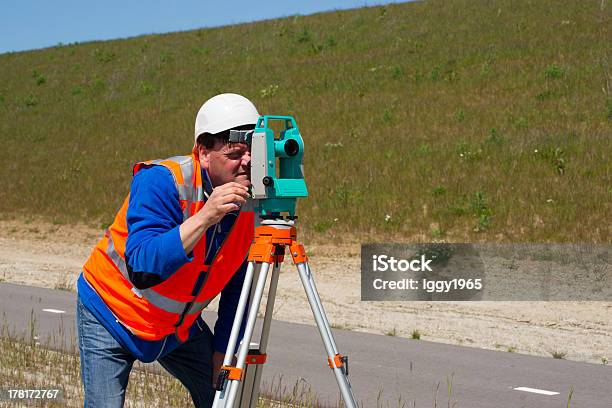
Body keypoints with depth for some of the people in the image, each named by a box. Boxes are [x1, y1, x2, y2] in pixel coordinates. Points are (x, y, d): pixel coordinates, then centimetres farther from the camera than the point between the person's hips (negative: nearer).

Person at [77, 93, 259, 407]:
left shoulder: (251, 203, -11)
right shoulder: (162, 181, -28)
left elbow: (236, 290, 0)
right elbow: (142, 268, -41)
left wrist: (222, 356, -2)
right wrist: (205, 217, -46)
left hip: (181, 324, 5)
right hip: (111, 315, -5)